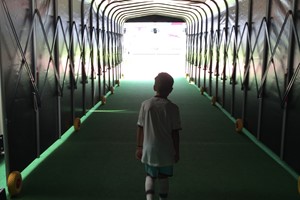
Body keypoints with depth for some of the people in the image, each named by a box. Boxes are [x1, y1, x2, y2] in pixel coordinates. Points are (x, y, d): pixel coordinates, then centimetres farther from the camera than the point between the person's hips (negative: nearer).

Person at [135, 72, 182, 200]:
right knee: (163, 177, 15)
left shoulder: (145, 104, -6)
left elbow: (140, 128, -2)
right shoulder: (172, 108, -10)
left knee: (150, 176, 17)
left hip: (149, 150, 1)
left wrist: (139, 147, 8)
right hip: (166, 151, -1)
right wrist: (177, 152, 4)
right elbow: (175, 132, -7)